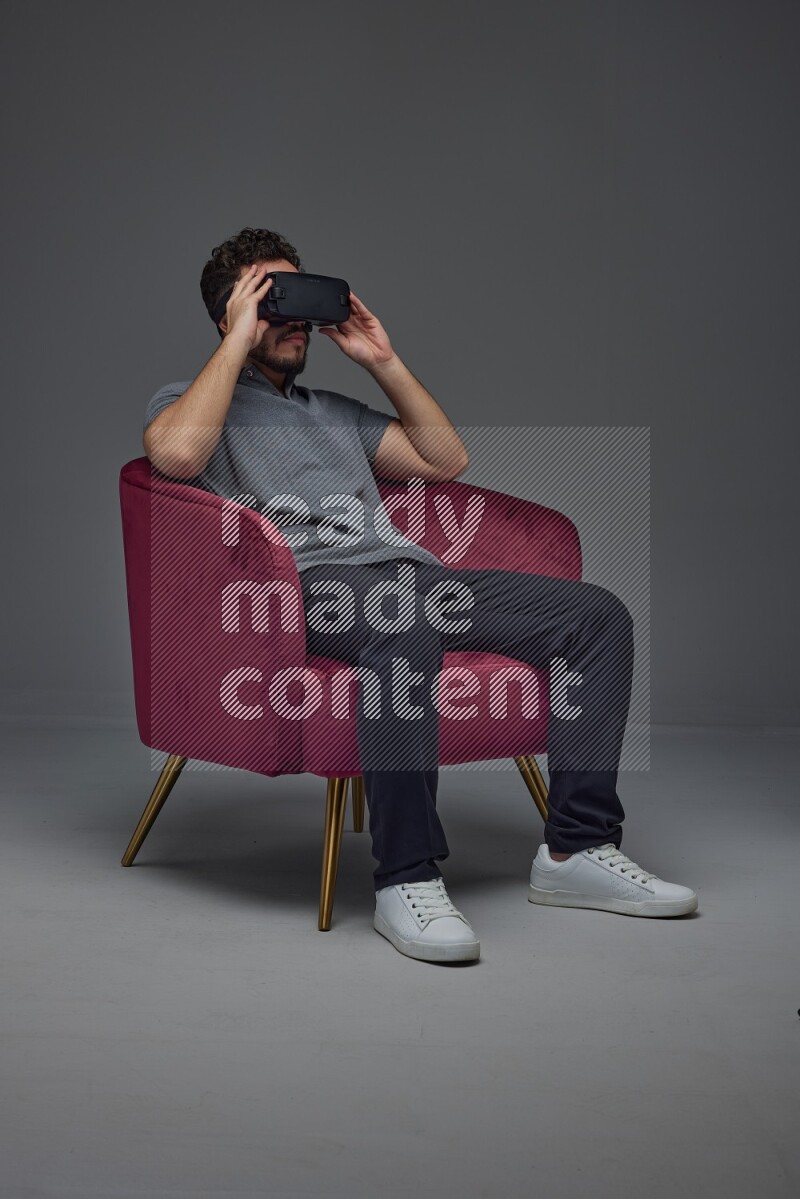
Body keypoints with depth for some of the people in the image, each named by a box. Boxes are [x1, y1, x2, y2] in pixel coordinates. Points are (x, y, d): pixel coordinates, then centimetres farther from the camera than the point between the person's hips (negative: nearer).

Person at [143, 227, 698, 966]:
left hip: (411, 574, 7)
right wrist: (238, 340, 0)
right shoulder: (186, 403, 16)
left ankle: (577, 849, -12)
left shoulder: (334, 411, 35)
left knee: (597, 613, -10)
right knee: (406, 620, -42)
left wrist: (384, 361, 24)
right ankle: (408, 881, -35)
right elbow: (178, 452, -10)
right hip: (308, 581, -7)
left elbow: (446, 459, 29)